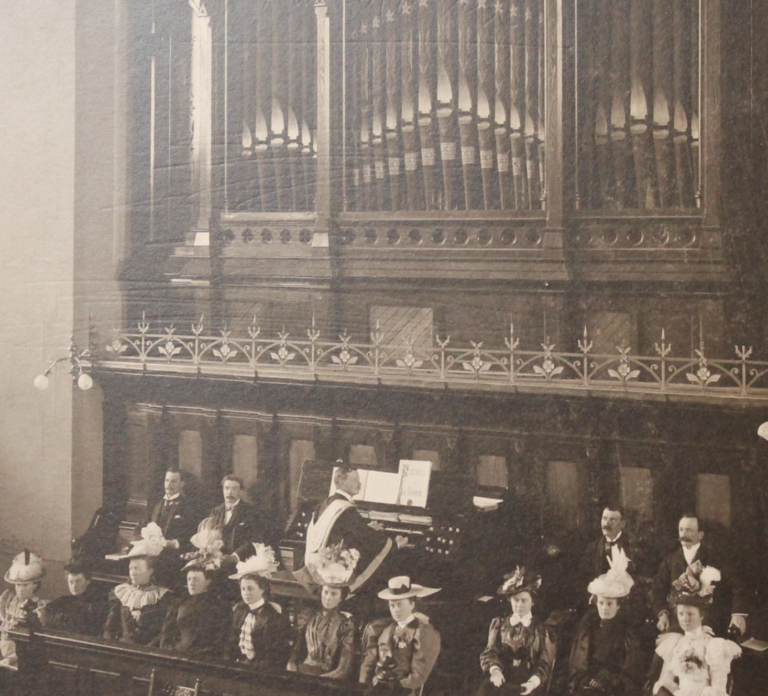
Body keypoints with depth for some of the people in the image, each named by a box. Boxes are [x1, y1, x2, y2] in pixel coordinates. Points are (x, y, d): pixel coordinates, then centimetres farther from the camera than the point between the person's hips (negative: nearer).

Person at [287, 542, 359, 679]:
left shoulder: (346, 625, 2)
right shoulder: (308, 619, 13)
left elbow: (344, 671, -4)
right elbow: (294, 657, 13)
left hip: (328, 681, -3)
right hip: (302, 674, 3)